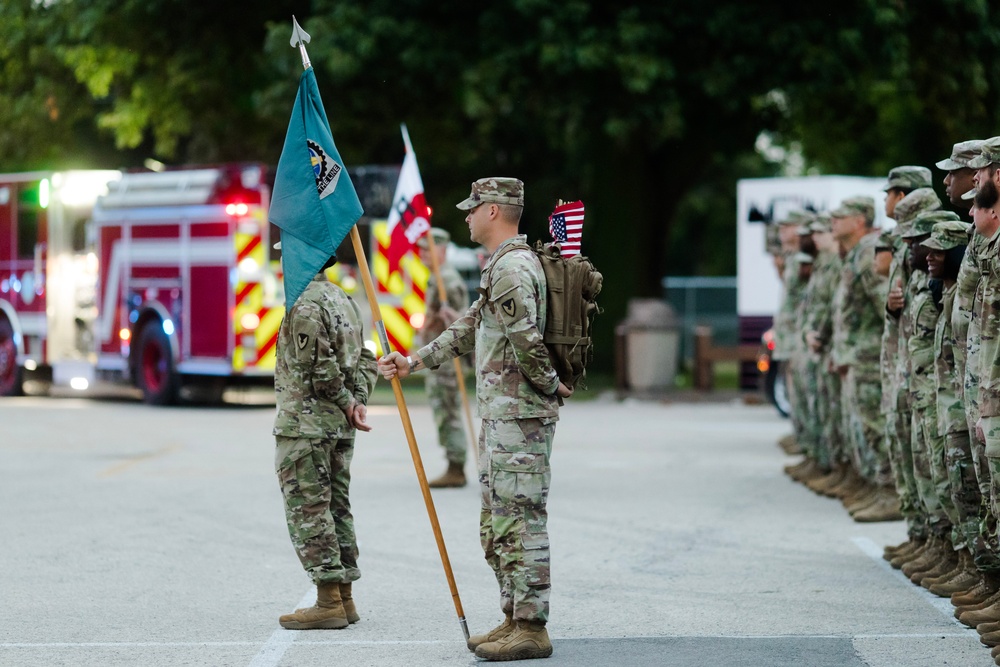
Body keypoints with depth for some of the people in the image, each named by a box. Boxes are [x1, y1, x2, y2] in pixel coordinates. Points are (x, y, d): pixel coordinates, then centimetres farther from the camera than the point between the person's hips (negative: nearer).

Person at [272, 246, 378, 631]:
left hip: (305, 424, -9)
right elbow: (364, 359, 14)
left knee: (309, 511, -6)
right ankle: (344, 598, 14)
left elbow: (319, 366, -20)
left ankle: (328, 602, -8)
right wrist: (358, 401, 3)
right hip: (338, 427, 9)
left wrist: (347, 402, -7)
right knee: (336, 508, 12)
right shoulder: (344, 300, 15)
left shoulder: (305, 303, -15)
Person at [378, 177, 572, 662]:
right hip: (500, 416, 11)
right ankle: (514, 619, 20)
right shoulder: (503, 267, 18)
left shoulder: (512, 267, -17)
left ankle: (532, 630, -5)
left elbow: (526, 341, -26)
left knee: (521, 521, -8)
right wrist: (413, 362, 22)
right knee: (497, 525, 15)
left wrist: (549, 386, -12)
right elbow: (469, 329, 25)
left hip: (520, 417, -11)